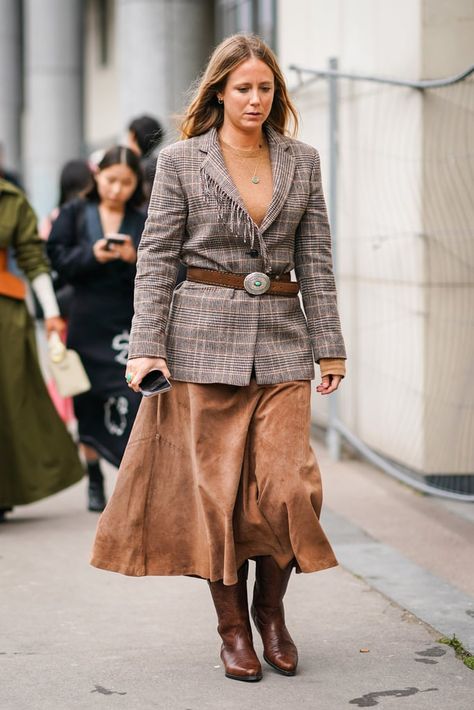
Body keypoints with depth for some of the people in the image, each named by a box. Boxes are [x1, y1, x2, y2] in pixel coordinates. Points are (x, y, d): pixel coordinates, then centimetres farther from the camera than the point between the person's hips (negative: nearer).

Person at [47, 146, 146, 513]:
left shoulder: (144, 223, 5)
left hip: (129, 326, -1)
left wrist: (134, 259, -17)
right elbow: (58, 261, -2)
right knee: (88, 404, 10)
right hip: (86, 323, 1)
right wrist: (92, 255, -17)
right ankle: (95, 482, 26)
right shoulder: (75, 214, 6)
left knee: (131, 399, -16)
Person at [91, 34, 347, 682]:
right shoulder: (181, 160, 3)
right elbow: (156, 258, 1)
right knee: (214, 485, 1)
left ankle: (270, 609, 17)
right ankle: (232, 624, 15)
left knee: (287, 486, -6)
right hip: (204, 336, -2)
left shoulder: (302, 162, 11)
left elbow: (316, 261, 11)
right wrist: (147, 346, -8)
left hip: (281, 340, 2)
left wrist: (330, 347, 6)